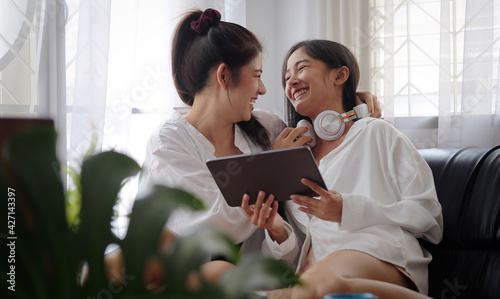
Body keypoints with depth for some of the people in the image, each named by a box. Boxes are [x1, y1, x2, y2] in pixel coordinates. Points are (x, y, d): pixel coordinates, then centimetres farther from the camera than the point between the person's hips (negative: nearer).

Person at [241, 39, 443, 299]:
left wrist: (346, 210, -8)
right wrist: (278, 230, -2)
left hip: (381, 258, -1)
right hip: (317, 266, 2)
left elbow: (428, 215, 3)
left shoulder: (375, 133, 14)